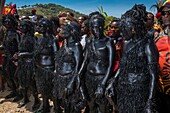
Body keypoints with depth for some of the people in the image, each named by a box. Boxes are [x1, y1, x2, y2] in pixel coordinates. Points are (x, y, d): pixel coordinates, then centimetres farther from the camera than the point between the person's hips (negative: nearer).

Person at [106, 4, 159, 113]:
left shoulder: (147, 44, -14)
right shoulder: (127, 43, 7)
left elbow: (153, 75, -16)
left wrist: (151, 102, -19)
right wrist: (113, 83, 11)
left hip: (139, 92, -6)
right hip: (123, 90, 6)